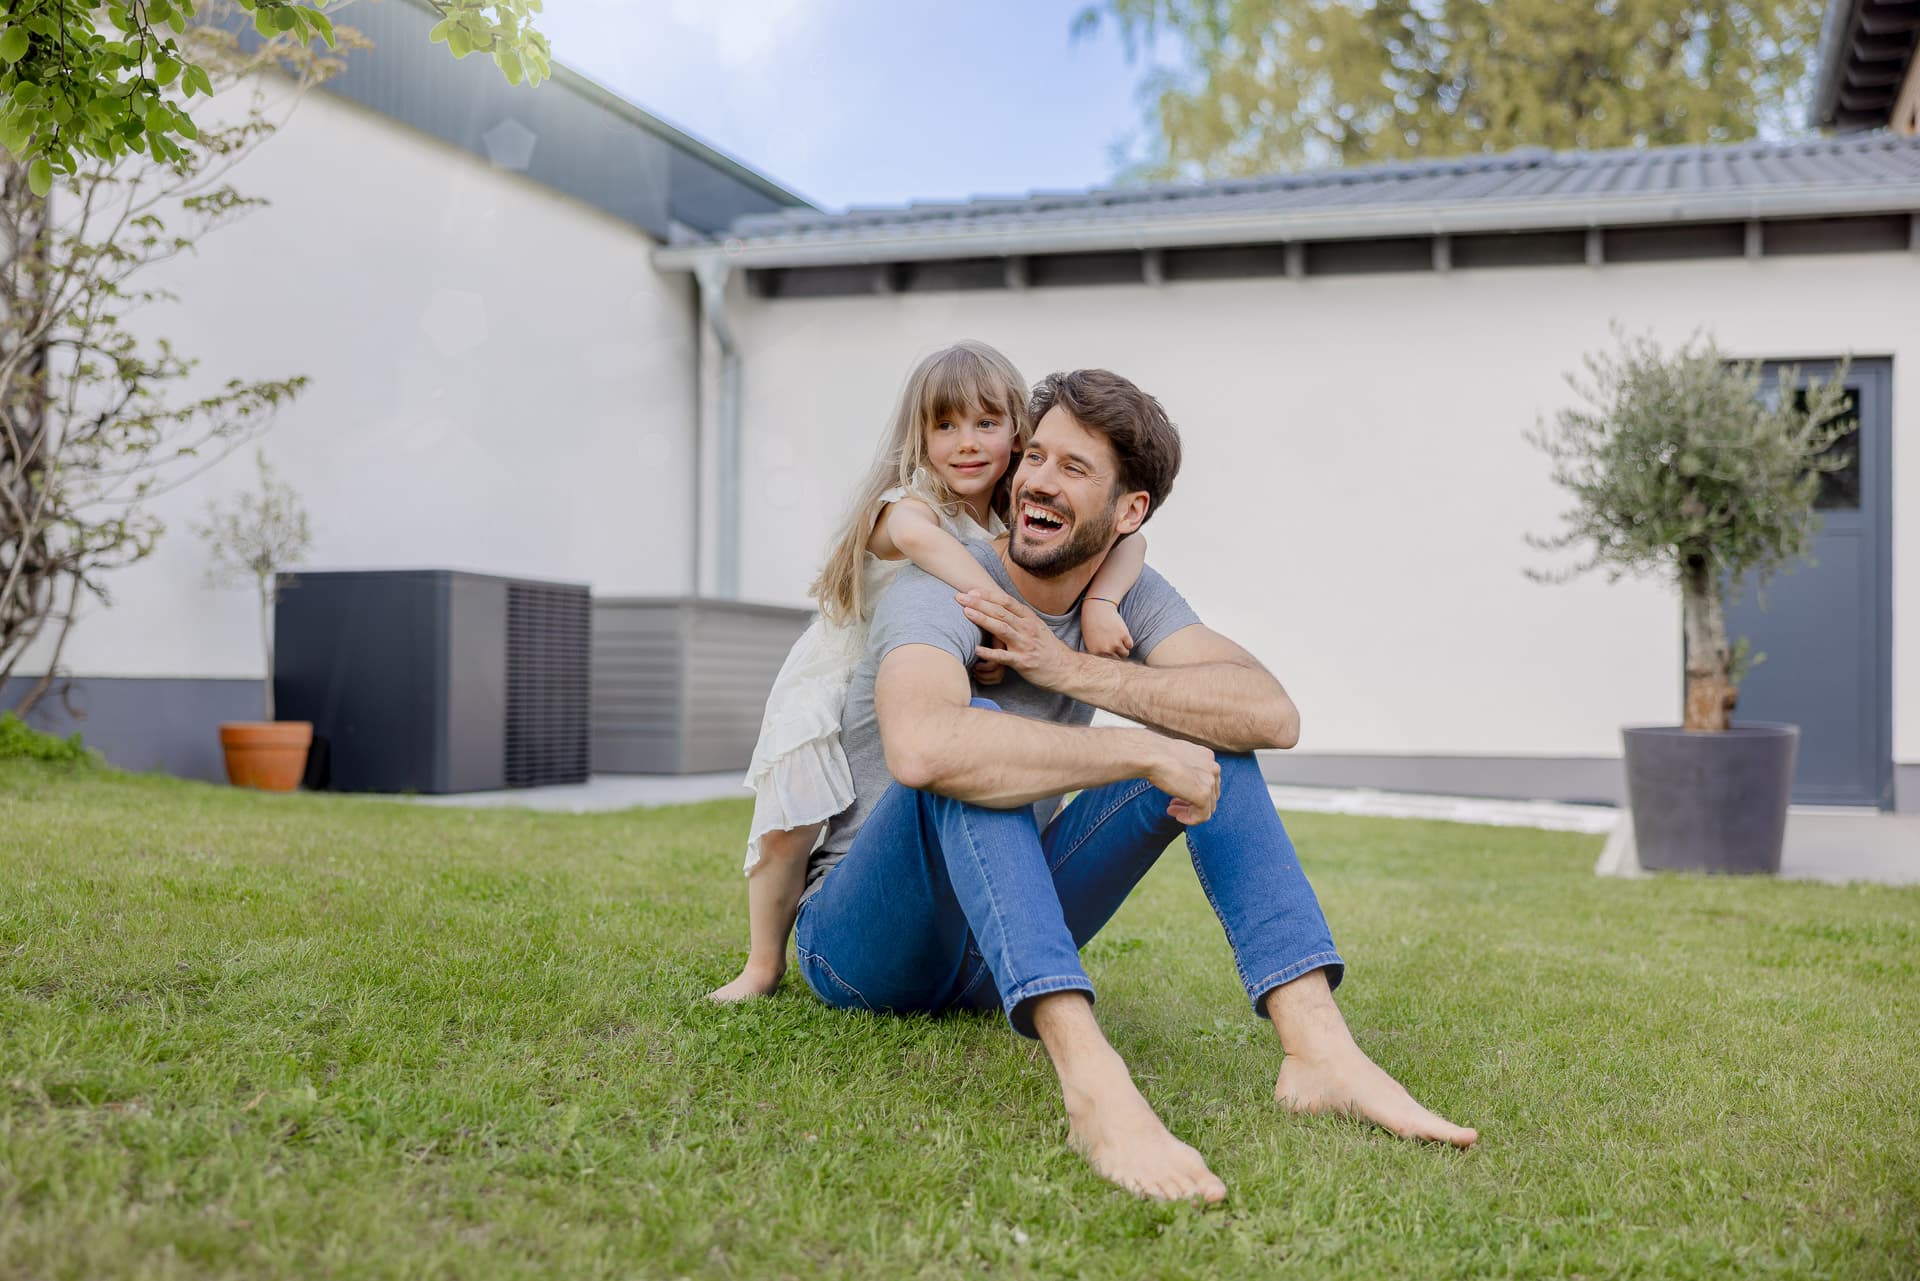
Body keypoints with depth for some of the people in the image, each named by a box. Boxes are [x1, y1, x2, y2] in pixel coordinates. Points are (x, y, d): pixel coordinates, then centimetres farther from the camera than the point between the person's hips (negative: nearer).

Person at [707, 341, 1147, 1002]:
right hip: (832, 690, -4)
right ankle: (763, 966, 14)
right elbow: (915, 534, -53)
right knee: (788, 830, -7)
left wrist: (1099, 604, -39)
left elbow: (1125, 537, -20)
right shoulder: (905, 502, -28)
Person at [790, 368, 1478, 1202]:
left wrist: (1071, 669, -24)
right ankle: (1091, 1081, -49)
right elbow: (920, 747, -44)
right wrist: (1146, 755, -36)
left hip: (996, 952, 6)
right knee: (973, 731, -34)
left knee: (1210, 742, -6)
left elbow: (1272, 713, -18)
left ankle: (1318, 1049, -23)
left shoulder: (1127, 598, 0)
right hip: (858, 939, -6)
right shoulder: (942, 591, -20)